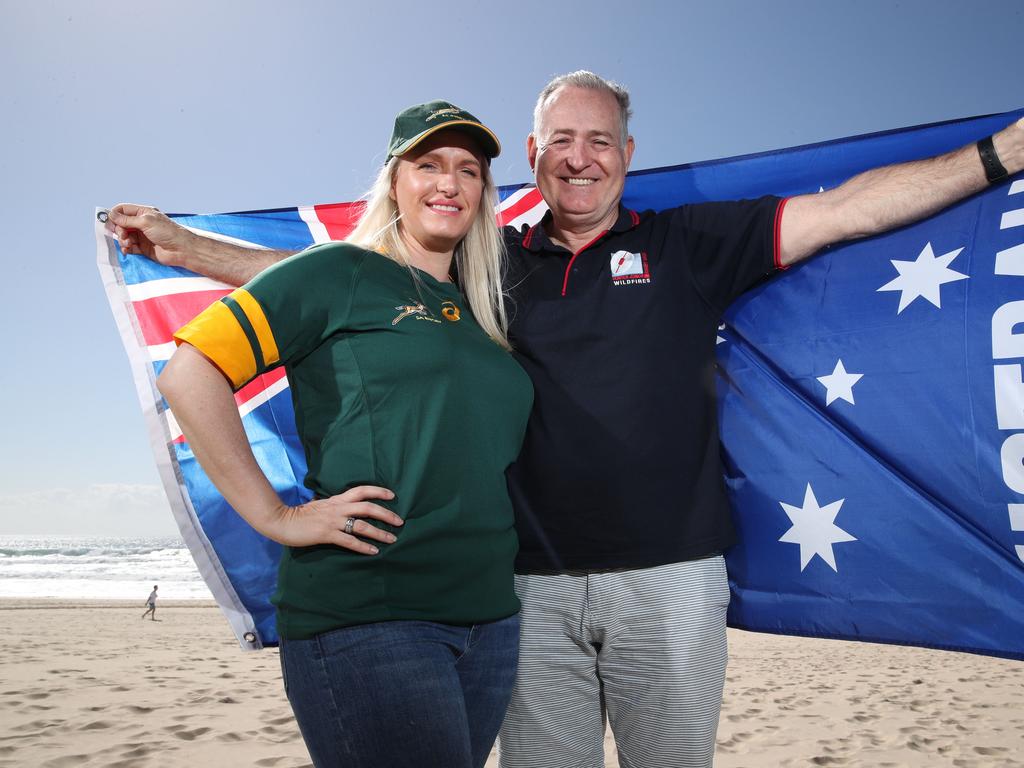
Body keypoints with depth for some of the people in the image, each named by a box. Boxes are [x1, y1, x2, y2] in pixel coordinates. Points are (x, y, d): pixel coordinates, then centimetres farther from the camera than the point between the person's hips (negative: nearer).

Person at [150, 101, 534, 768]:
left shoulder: (478, 308, 16)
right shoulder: (341, 273, -2)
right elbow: (189, 373, -9)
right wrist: (275, 517, -12)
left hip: (489, 613, 6)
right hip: (366, 617, -6)